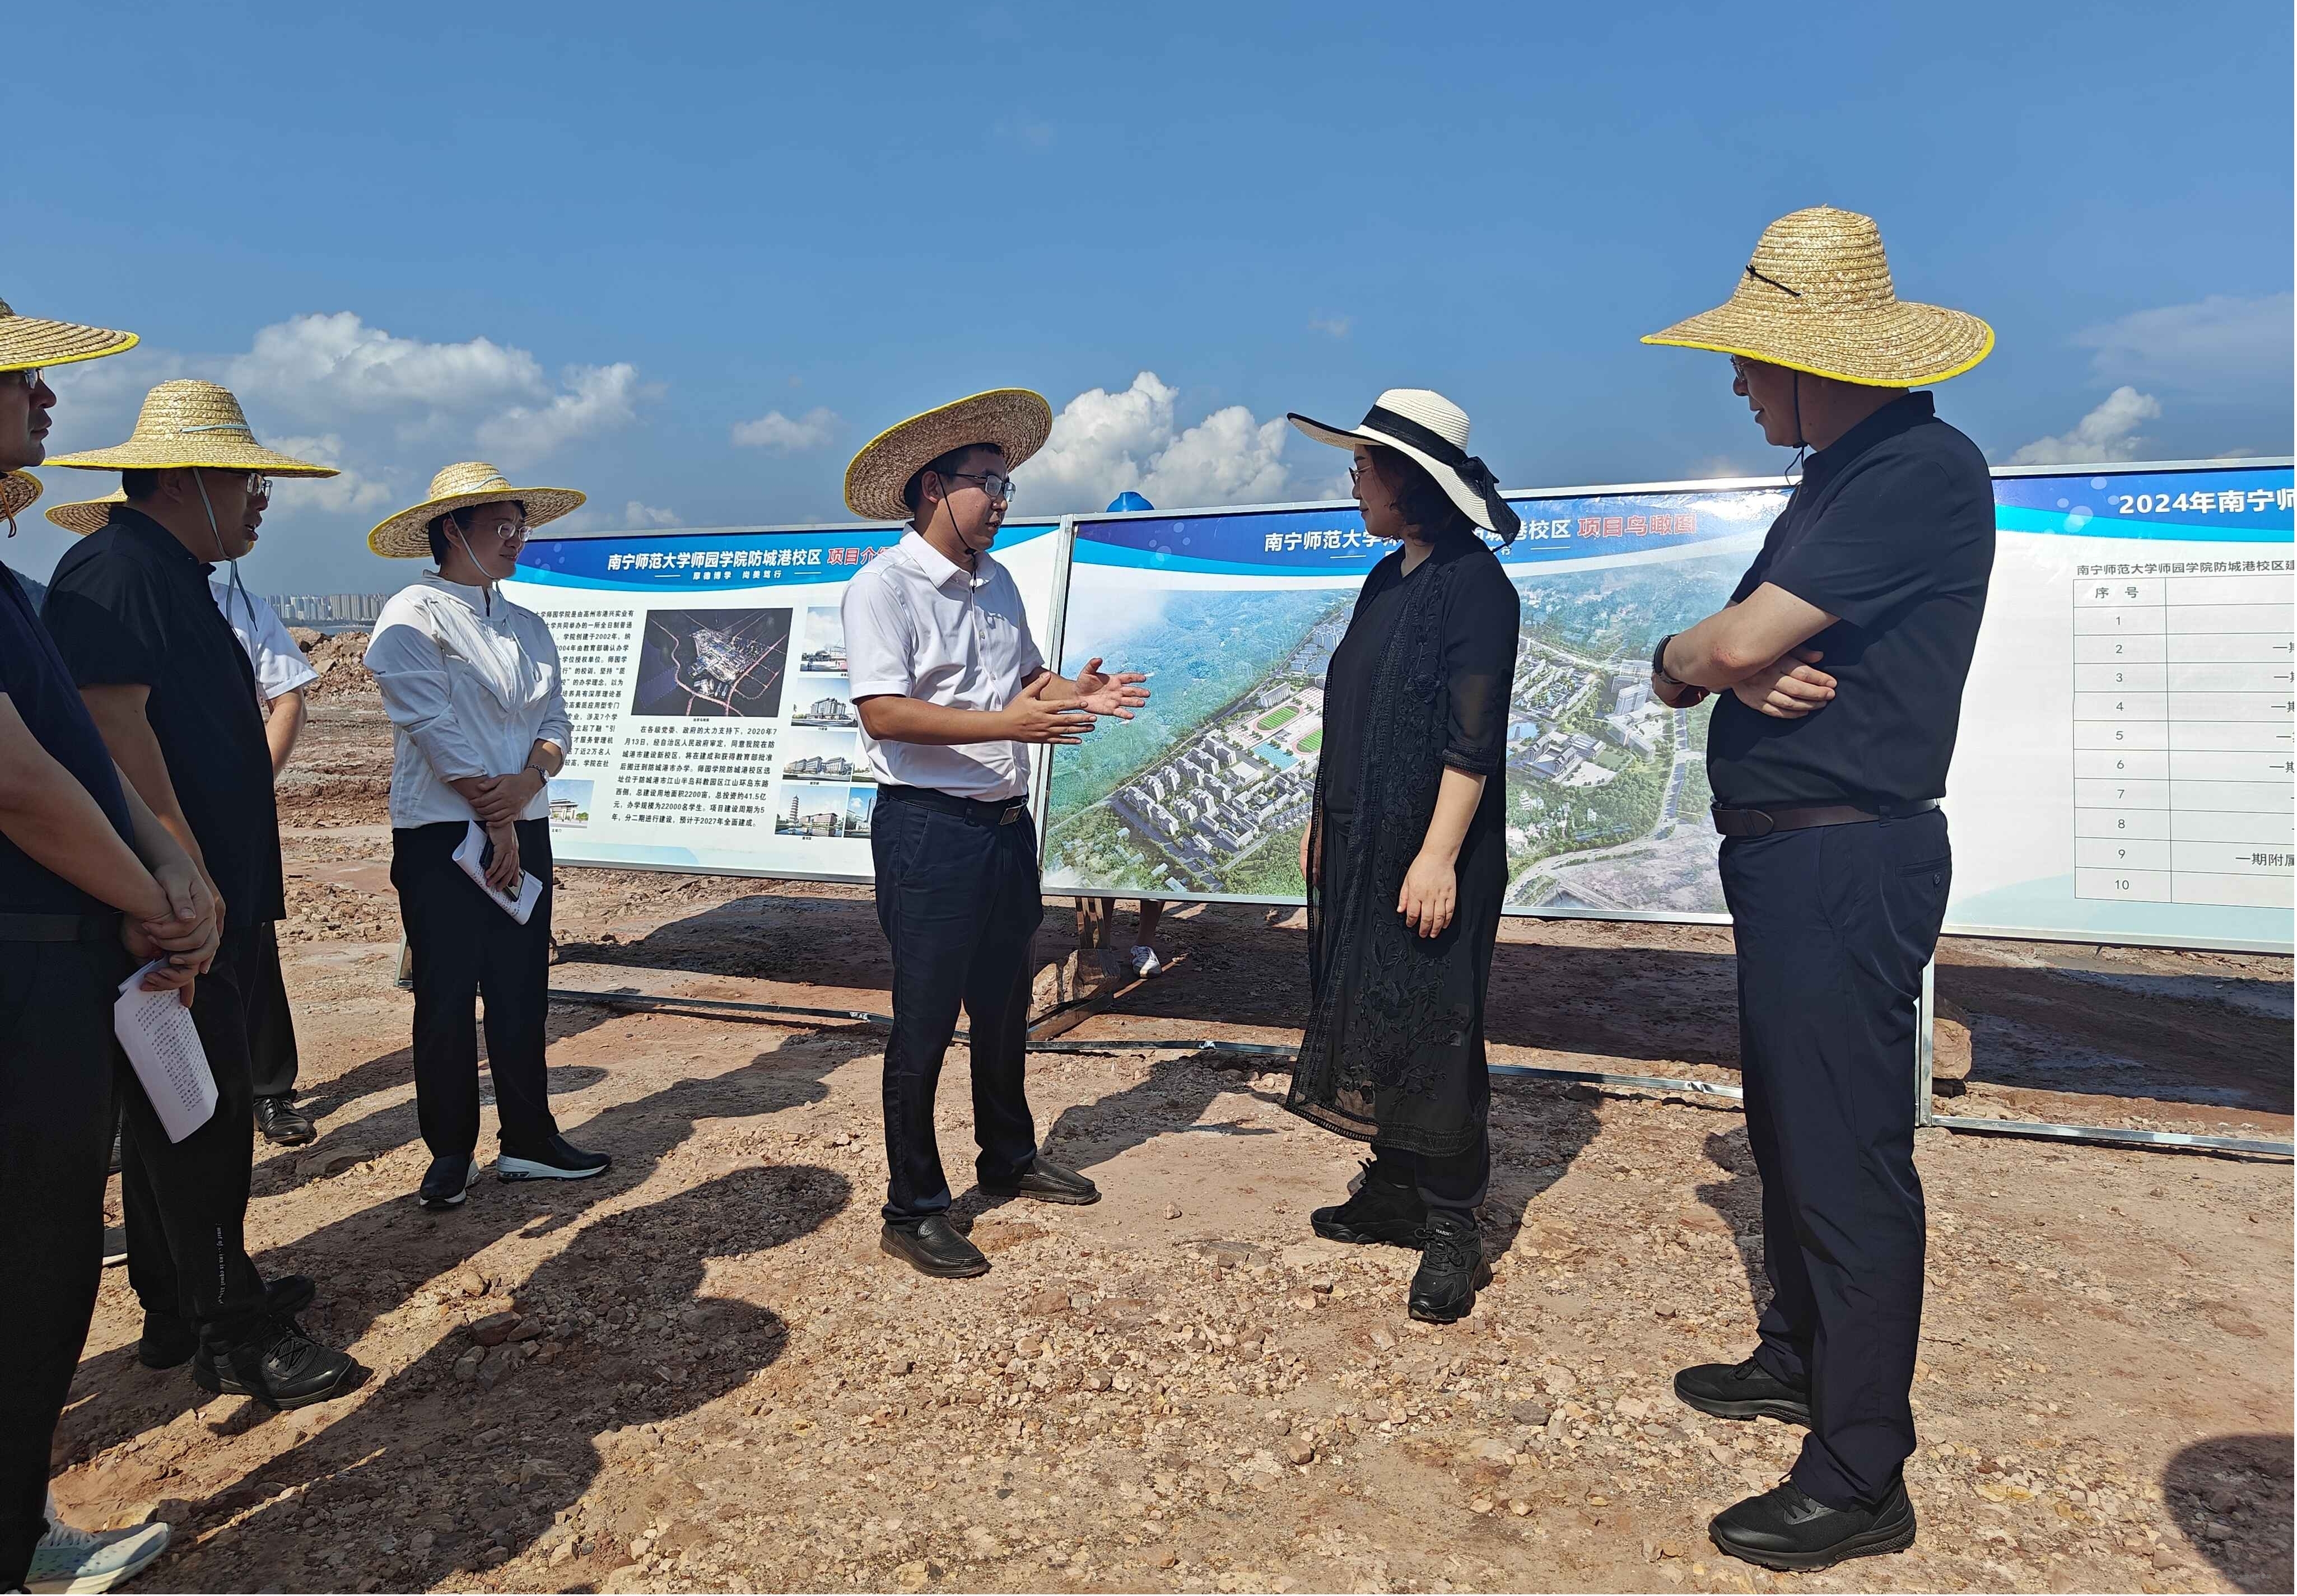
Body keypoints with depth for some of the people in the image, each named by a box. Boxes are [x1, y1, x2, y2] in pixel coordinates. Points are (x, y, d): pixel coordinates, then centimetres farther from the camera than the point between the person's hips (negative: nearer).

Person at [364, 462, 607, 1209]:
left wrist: (528, 782, -13)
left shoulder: (527, 627, 14)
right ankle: (450, 1151, 15)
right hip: (442, 836, -6)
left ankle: (528, 1140, 19)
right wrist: (492, 823, -14)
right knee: (447, 996, 2)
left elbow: (557, 719, 7)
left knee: (523, 991, 9)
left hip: (523, 831, 6)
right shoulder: (414, 616, -7)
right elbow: (435, 727, -14)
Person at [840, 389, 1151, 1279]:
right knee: (924, 1023, 1)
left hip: (1005, 822, 8)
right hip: (928, 828, -8)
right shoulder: (884, 586, -12)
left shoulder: (996, 582, 13)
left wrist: (1077, 695, -1)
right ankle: (912, 1212, 15)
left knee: (1003, 1007, 20)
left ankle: (1009, 1160, 39)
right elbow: (882, 712, -21)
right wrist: (1006, 723, -28)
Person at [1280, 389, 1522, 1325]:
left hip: (1428, 852, -9)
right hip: (1359, 844, 9)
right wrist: (1323, 819, 18)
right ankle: (1394, 1194, 27)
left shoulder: (1474, 584, -13)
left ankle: (1452, 1231, 9)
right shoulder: (1387, 581, 13)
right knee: (1366, 1016, 14)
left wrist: (1439, 856, -21)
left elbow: (1472, 738, -18)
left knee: (1430, 1029, -3)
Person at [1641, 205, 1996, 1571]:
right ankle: (1801, 1360, 38)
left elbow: (1738, 644, -23)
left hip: (1847, 864, -10)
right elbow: (1737, 650, 12)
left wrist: (1681, 658, 0)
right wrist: (1737, 673, -11)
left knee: (1849, 1161, -3)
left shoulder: (1923, 469, -16)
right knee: (1789, 1131, 20)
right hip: (1787, 857, 10)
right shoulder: (1835, 484, 16)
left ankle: (1861, 1483, 9)